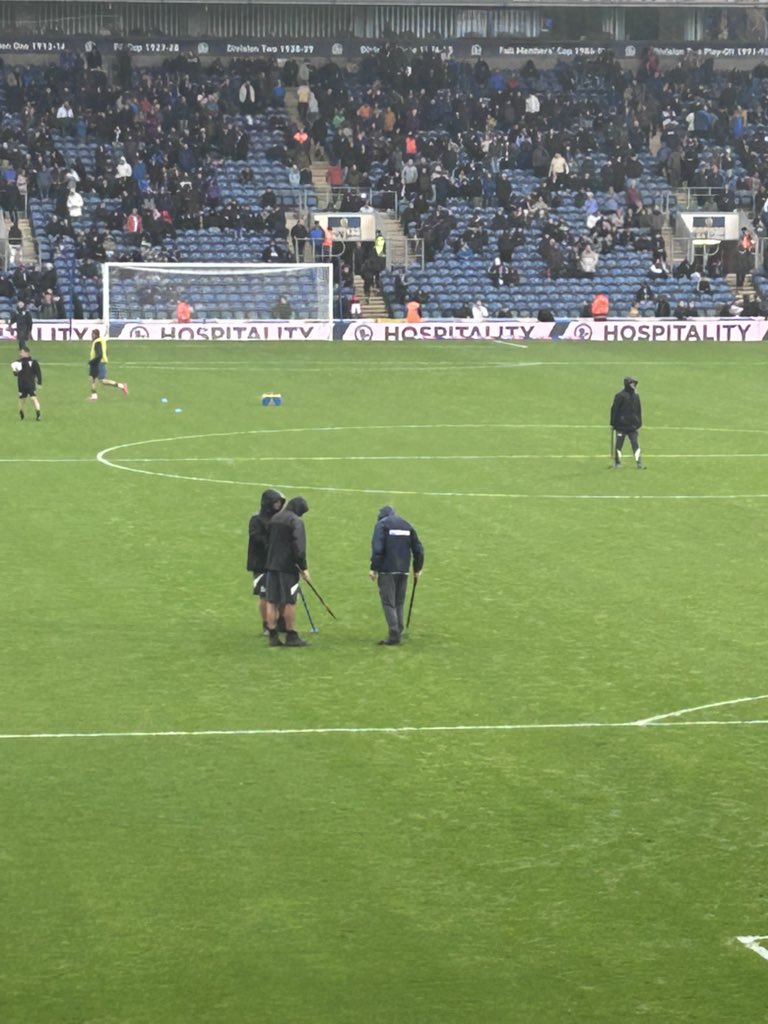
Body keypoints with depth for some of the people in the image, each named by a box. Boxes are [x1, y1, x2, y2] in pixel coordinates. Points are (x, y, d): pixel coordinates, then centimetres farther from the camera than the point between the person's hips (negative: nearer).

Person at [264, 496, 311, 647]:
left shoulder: (274, 519, 13)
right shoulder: (295, 521, -11)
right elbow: (298, 546, -17)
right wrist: (303, 567, -13)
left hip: (272, 565, 7)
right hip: (288, 566, -7)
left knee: (272, 601, 6)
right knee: (289, 602, -1)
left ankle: (273, 636, 7)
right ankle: (291, 636, 3)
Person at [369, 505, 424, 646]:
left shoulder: (382, 524, -1)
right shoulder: (407, 525, 15)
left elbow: (377, 548, -13)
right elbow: (418, 549, 14)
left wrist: (374, 568, -11)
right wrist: (417, 569, 23)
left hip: (387, 570, -5)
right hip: (403, 571, 5)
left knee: (388, 603, -3)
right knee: (399, 603, 13)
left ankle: (394, 635, -11)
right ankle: (398, 633, 11)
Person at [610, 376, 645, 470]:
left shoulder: (636, 396, 10)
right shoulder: (620, 396, -9)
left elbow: (638, 410, 17)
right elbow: (614, 409, -8)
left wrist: (639, 423, 15)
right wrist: (613, 423, -9)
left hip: (632, 426, 5)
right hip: (622, 425, -5)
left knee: (635, 444, -2)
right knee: (619, 444, 3)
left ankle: (638, 463, -5)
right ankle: (617, 463, 14)